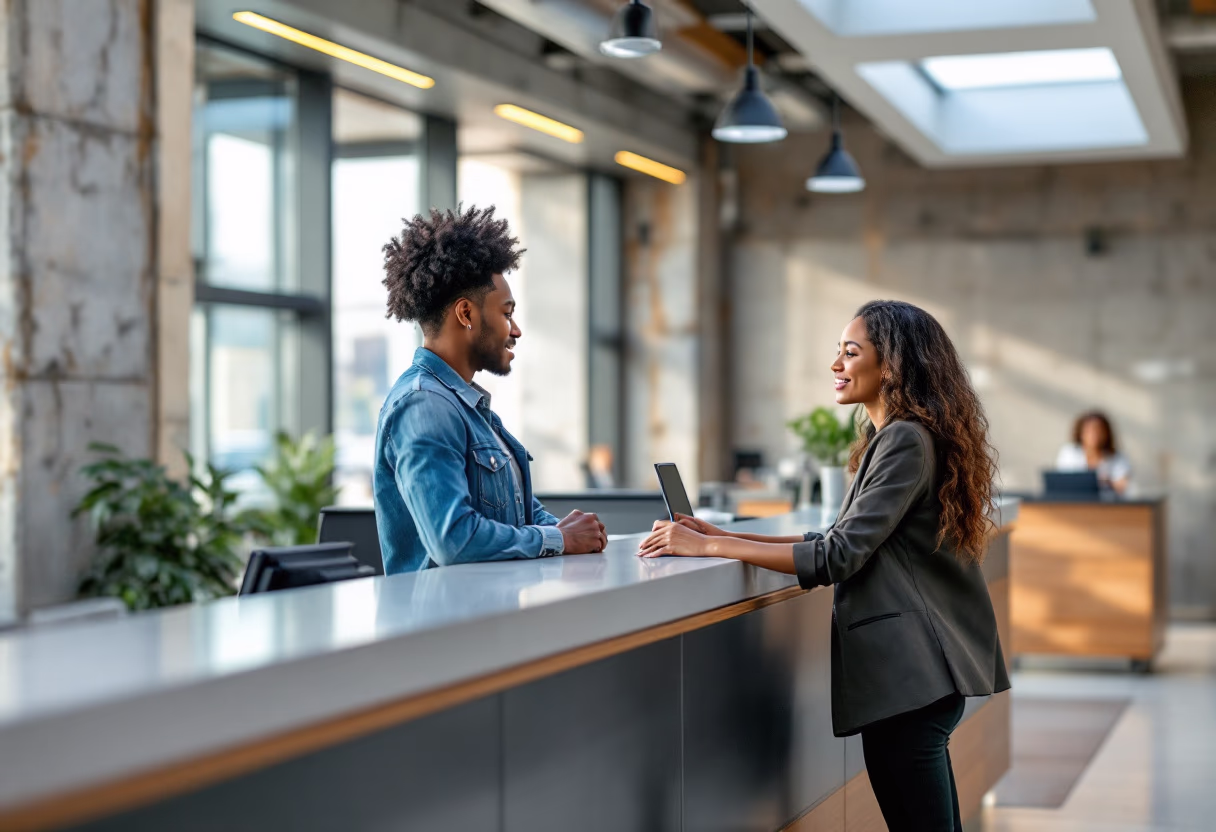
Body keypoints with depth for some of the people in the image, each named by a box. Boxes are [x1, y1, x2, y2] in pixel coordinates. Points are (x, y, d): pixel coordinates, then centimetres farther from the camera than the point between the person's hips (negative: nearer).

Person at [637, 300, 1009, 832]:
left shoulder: (906, 442, -15)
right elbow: (846, 544, 17)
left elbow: (839, 557, -20)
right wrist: (722, 535, 8)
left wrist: (709, 547, -19)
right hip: (916, 665, 11)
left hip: (908, 666, -11)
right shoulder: (890, 438, 18)